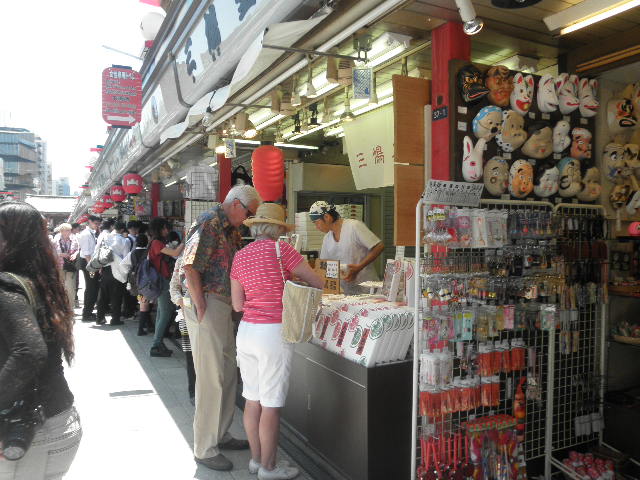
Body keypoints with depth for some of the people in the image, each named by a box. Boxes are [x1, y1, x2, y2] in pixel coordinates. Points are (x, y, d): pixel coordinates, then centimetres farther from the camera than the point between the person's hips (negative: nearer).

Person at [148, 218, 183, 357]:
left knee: (161, 313, 13)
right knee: (166, 313, -8)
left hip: (161, 281, 10)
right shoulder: (157, 243, -14)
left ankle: (158, 344, 19)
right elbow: (175, 253, -22)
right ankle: (156, 346, -5)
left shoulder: (158, 243, 16)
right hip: (161, 281, -10)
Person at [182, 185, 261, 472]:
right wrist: (202, 309, -19)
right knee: (210, 378, -2)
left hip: (224, 306, 10)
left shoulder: (232, 229, 14)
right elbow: (190, 267, -21)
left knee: (228, 373, 17)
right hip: (207, 305, -10)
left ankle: (220, 435, 32)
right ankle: (204, 449, 12)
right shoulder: (209, 224, -15)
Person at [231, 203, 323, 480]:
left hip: (246, 330, 7)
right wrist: (294, 280, 17)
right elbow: (318, 282, -3)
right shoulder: (281, 249, -10)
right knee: (271, 405, 5)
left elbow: (237, 304, 10)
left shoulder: (240, 256, 7)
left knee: (252, 400, 16)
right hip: (273, 333, -7)